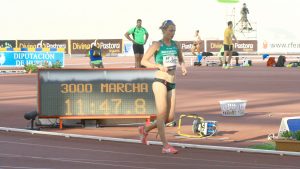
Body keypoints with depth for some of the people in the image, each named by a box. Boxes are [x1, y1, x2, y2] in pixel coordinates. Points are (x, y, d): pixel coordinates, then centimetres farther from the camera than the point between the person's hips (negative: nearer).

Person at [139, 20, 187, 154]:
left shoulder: (175, 45, 12)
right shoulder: (157, 45, -3)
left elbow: (181, 59, 27)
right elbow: (143, 61, -6)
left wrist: (183, 67, 4)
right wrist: (159, 66, -19)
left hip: (171, 84, 6)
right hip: (160, 81, -6)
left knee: (170, 117, 4)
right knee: (162, 113, -10)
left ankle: (145, 129, 26)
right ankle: (165, 146, -11)